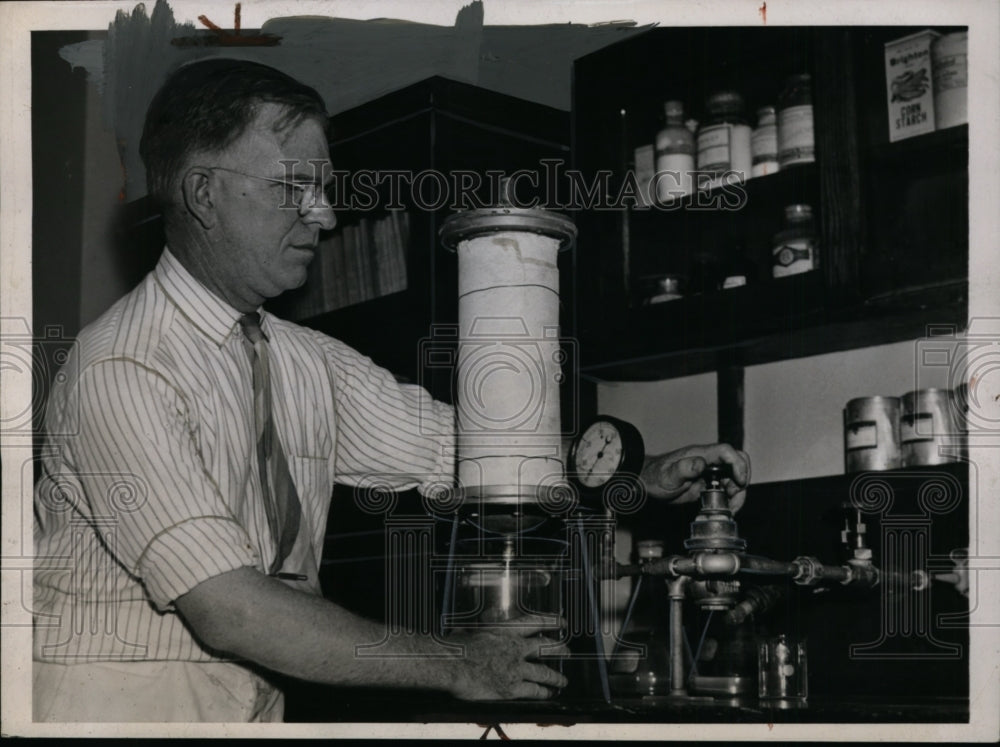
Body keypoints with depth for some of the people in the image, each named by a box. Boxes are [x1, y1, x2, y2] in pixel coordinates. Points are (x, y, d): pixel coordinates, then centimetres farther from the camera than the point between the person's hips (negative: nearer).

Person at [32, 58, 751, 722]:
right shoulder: (122, 369, -17)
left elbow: (463, 447, 6)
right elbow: (228, 610, -23)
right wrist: (454, 666, -19)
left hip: (254, 701, 7)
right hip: (119, 698, -6)